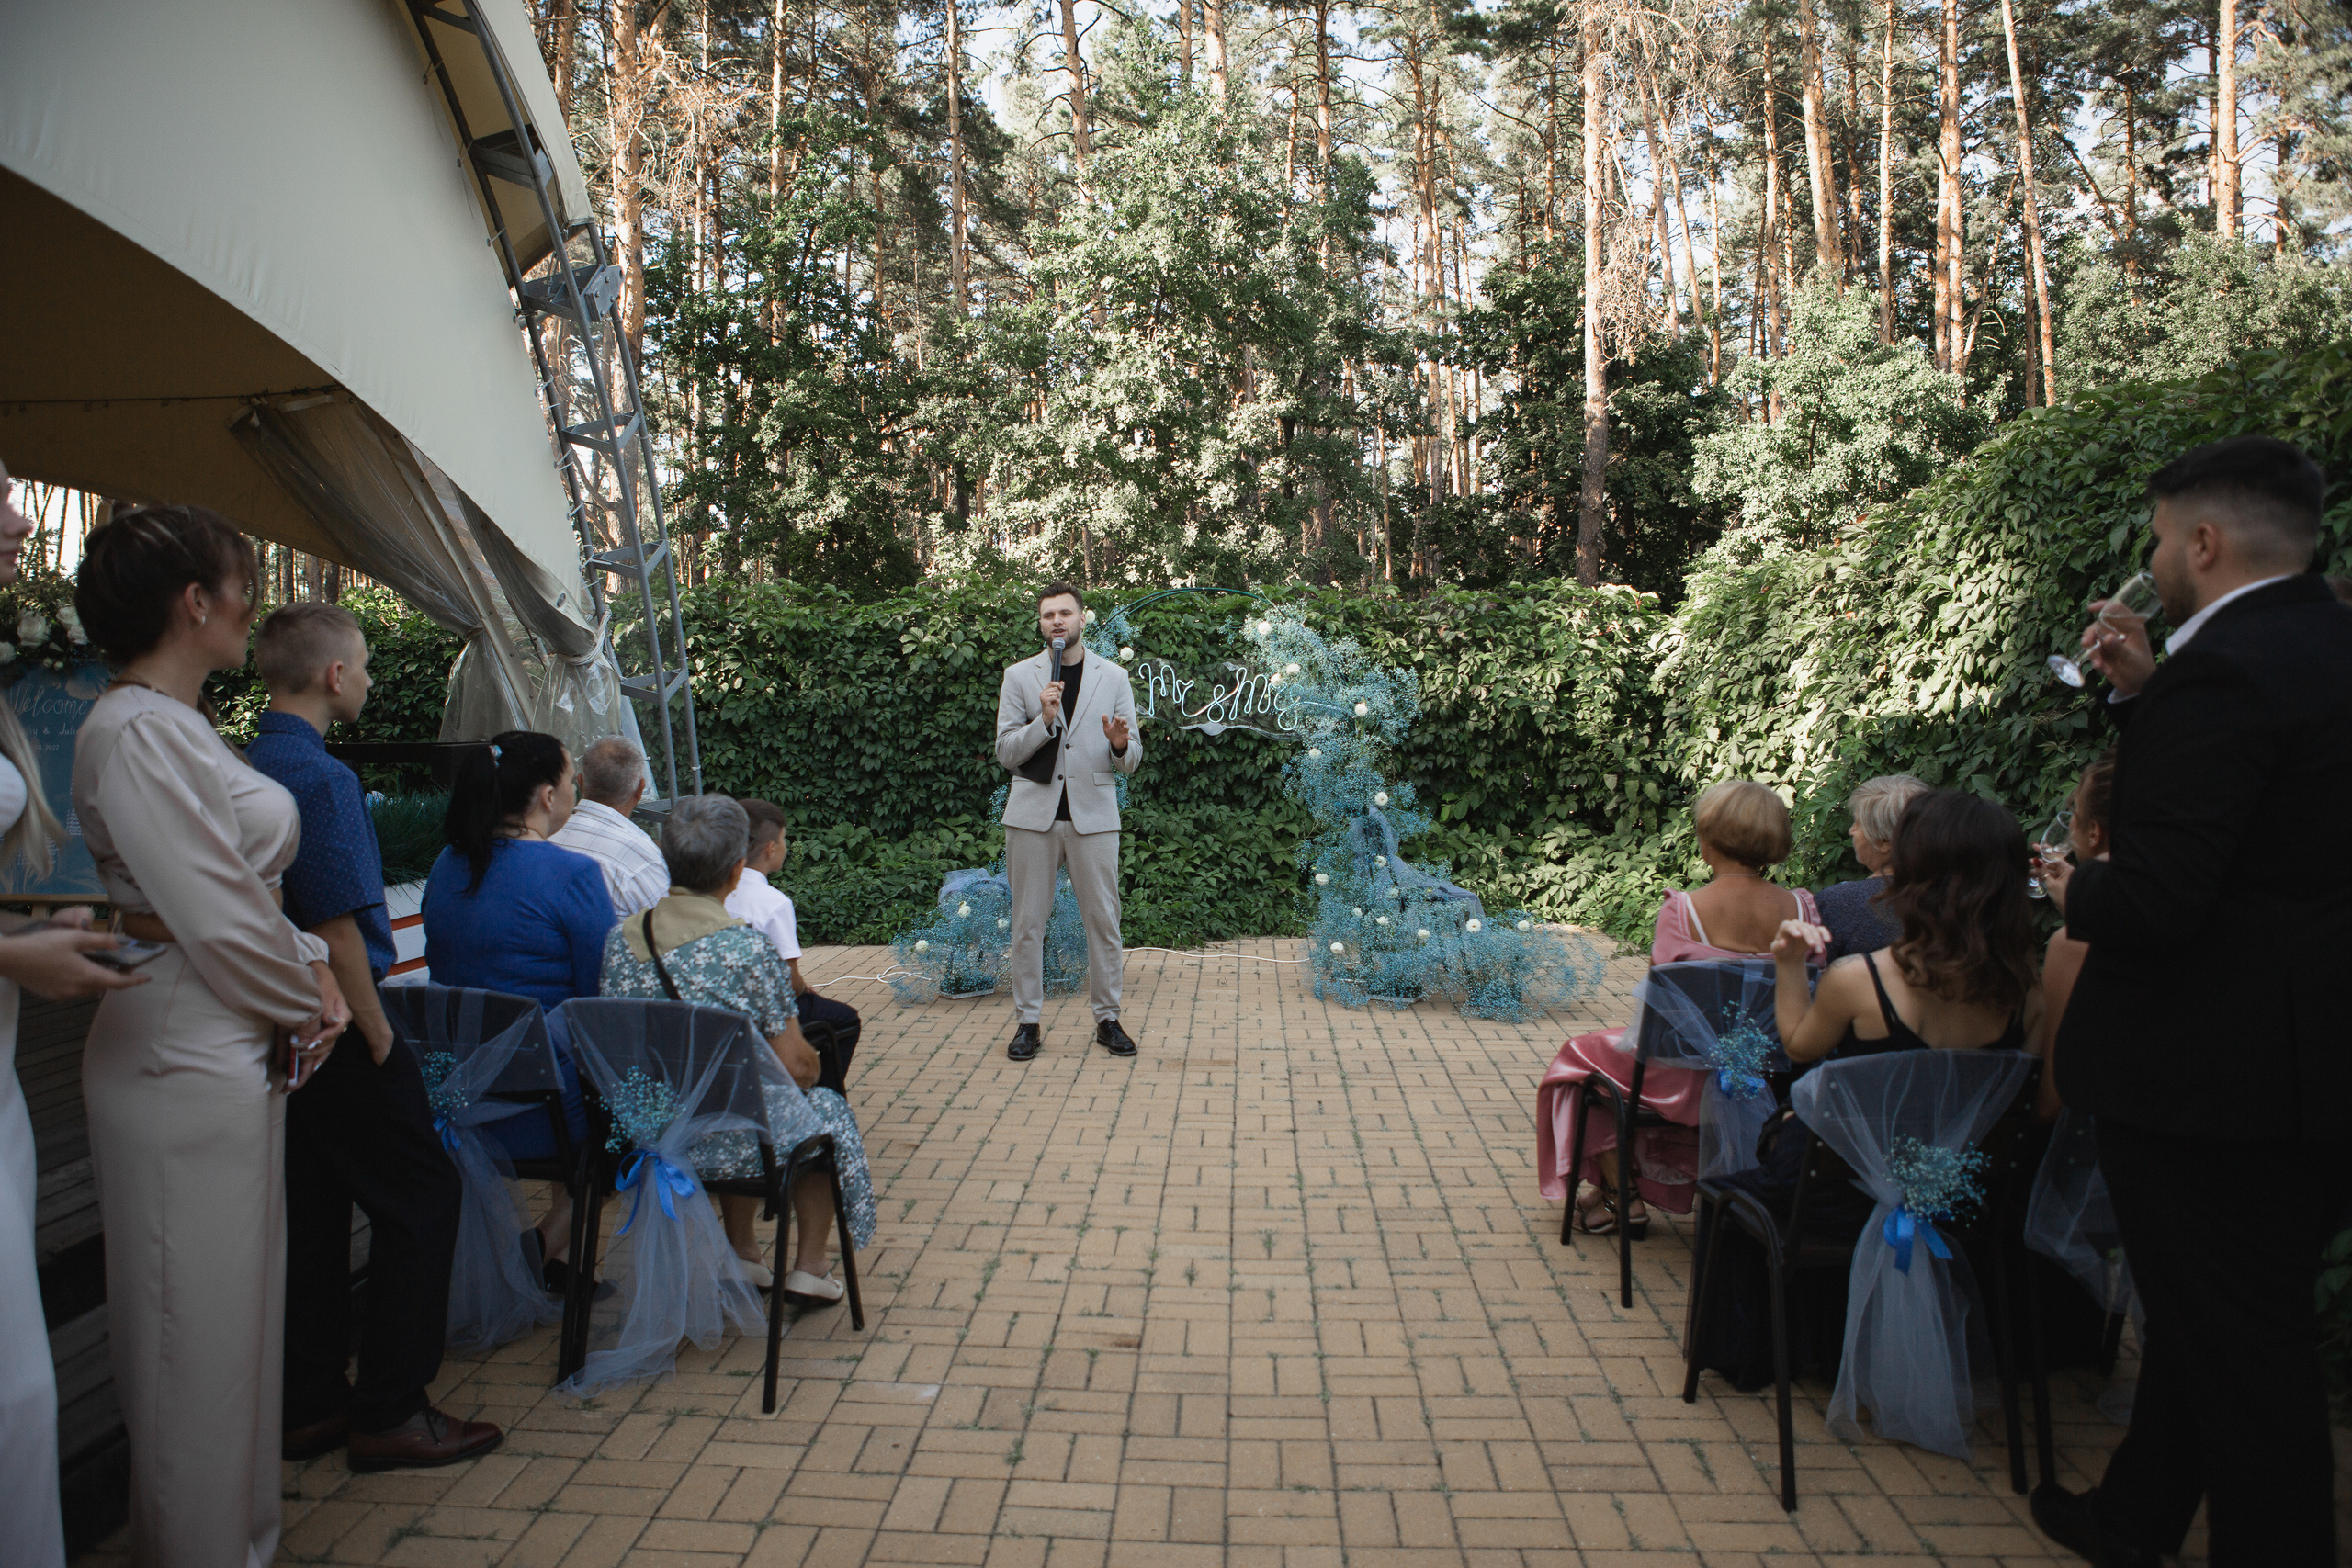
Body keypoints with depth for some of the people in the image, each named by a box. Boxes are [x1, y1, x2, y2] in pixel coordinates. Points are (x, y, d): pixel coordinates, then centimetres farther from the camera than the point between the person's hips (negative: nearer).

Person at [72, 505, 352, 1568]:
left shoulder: (179, 725, 14)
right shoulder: (134, 730, -17)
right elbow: (217, 919, -20)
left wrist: (311, 966, 5)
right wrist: (305, 1003, -6)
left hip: (231, 1050, 10)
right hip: (186, 1060, -10)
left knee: (235, 1314, 19)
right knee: (201, 1330, 2)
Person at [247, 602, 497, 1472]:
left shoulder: (248, 769, 9)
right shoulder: (320, 777, -19)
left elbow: (301, 911, 15)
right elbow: (336, 929, -22)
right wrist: (379, 1037, -13)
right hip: (338, 1032, -10)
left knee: (311, 1213, 16)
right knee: (419, 1203, 0)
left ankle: (310, 1405, 26)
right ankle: (389, 1414, 7)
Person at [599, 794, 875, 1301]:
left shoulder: (619, 939, -4)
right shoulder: (748, 948, -20)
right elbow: (797, 1065, -14)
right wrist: (808, 1067, 9)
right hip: (738, 1140, -5)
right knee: (826, 1110, 25)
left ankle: (742, 1253, 38)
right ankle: (810, 1267, 29)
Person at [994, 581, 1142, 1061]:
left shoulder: (1113, 677, 9)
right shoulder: (1019, 676, 7)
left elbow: (1132, 760, 8)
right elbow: (1005, 752, 1)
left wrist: (1121, 744, -16)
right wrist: (1044, 719, -15)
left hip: (1092, 814, 0)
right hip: (1033, 814, 0)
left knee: (1103, 919, 1)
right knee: (1027, 921, 3)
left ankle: (1107, 1018, 13)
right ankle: (1027, 1021, 13)